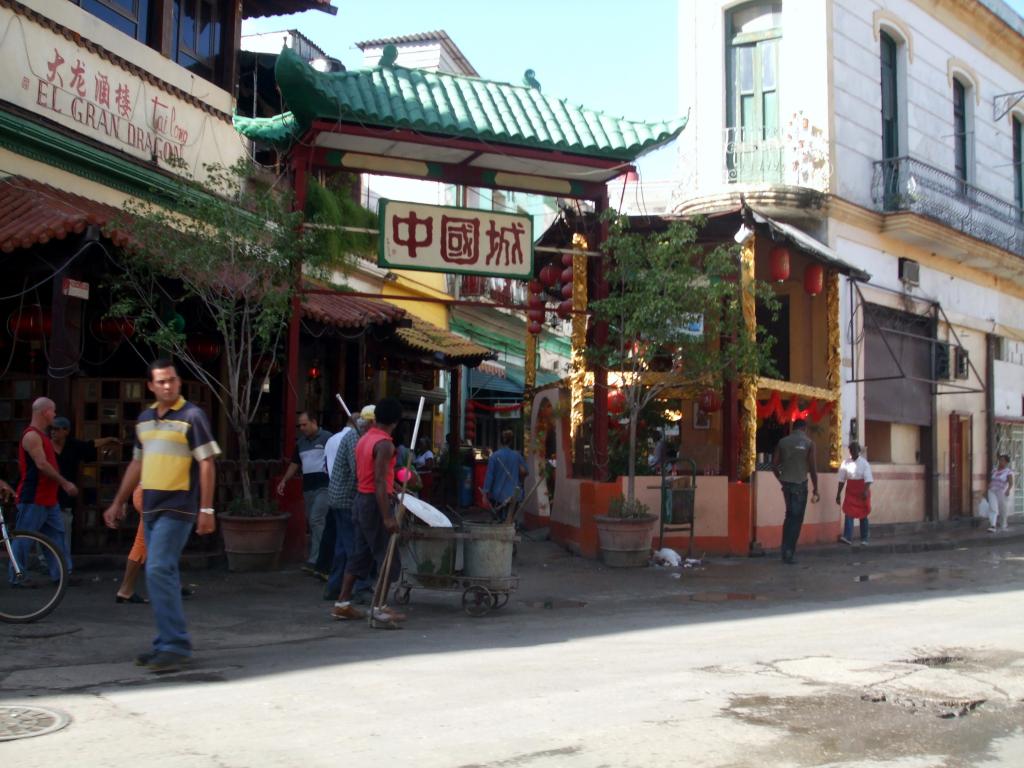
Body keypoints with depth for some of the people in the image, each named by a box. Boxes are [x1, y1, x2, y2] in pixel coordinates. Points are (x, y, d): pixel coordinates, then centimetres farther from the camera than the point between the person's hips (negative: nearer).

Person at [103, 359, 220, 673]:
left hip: (177, 508, -7)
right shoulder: (145, 419, 14)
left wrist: (207, 509, -15)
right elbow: (137, 463, 23)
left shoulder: (192, 416, -7)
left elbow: (207, 464, -10)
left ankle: (176, 647, -10)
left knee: (158, 571, -14)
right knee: (163, 574, 11)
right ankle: (168, 645, 19)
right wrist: (118, 502, 23)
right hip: (150, 507, 7)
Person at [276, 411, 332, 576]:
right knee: (312, 523, 9)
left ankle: (314, 562, -16)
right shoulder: (300, 442, 15)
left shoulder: (327, 438, -5)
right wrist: (284, 481, 14)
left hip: (324, 486, -7)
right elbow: (295, 463, 23)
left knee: (317, 521, -15)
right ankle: (319, 560, 16)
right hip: (307, 488, 7)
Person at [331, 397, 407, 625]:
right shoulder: (385, 444, -17)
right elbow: (379, 481, -23)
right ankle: (380, 608, -3)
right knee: (386, 556, -2)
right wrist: (387, 516, -25)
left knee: (359, 554, 14)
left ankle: (342, 603, 16)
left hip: (361, 499, 9)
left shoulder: (364, 439, 11)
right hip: (376, 502, -9)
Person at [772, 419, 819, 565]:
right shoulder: (808, 443, -4)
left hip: (786, 483, 4)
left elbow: (774, 465, 4)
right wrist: (815, 490, -1)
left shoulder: (783, 442, 6)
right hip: (800, 484, -4)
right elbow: (813, 468, -6)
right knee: (796, 519, 1)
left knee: (789, 516, 17)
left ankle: (785, 551, 14)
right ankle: (789, 553, -2)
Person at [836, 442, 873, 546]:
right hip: (850, 492, 2)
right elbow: (842, 480, 5)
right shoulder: (845, 464, 1)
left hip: (862, 492, -2)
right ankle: (847, 537, -21)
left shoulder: (864, 463, -6)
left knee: (863, 515, 7)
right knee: (848, 513, -12)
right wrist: (838, 494, 5)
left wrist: (866, 491, -29)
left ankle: (864, 539, 15)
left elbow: (868, 479, -14)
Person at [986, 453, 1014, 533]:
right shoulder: (994, 470, 10)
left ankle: (1002, 525, 32)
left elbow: (1011, 483, -18)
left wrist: (1008, 490, -36)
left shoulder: (1008, 471, -7)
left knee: (1003, 510, 10)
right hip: (992, 491, 3)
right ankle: (992, 526, -23)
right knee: (993, 508, -15)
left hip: (1002, 493, -3)